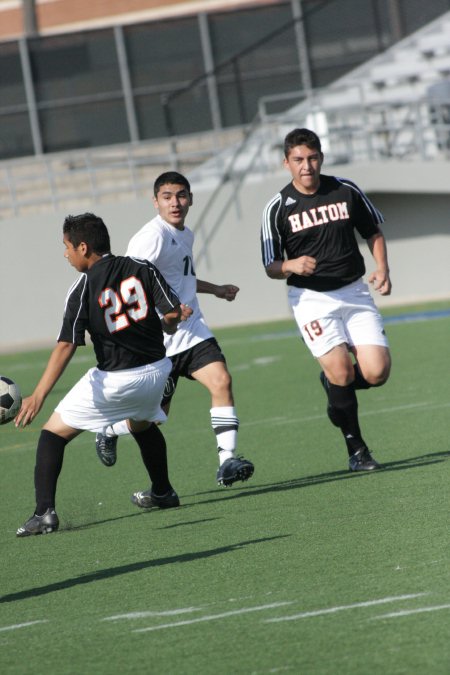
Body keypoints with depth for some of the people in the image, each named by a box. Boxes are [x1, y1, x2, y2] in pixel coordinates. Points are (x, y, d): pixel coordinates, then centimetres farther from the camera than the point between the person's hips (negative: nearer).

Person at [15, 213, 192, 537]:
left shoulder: (83, 288, -11)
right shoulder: (143, 268, -1)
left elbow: (66, 346, -19)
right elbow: (175, 313, -5)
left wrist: (38, 396, -23)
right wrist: (166, 324, 21)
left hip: (114, 380, -5)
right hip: (156, 369, 5)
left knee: (54, 433, 3)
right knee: (143, 424, 37)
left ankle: (44, 511, -12)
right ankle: (163, 493, 48)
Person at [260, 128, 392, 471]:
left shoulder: (347, 191, 1)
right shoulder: (278, 207, -5)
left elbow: (373, 232, 16)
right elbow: (271, 267, 0)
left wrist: (382, 268, -2)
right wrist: (292, 265, -23)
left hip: (354, 291, 3)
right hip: (311, 299, -3)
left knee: (377, 371, -11)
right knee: (341, 369, -19)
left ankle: (333, 383, 24)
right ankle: (356, 449, -2)